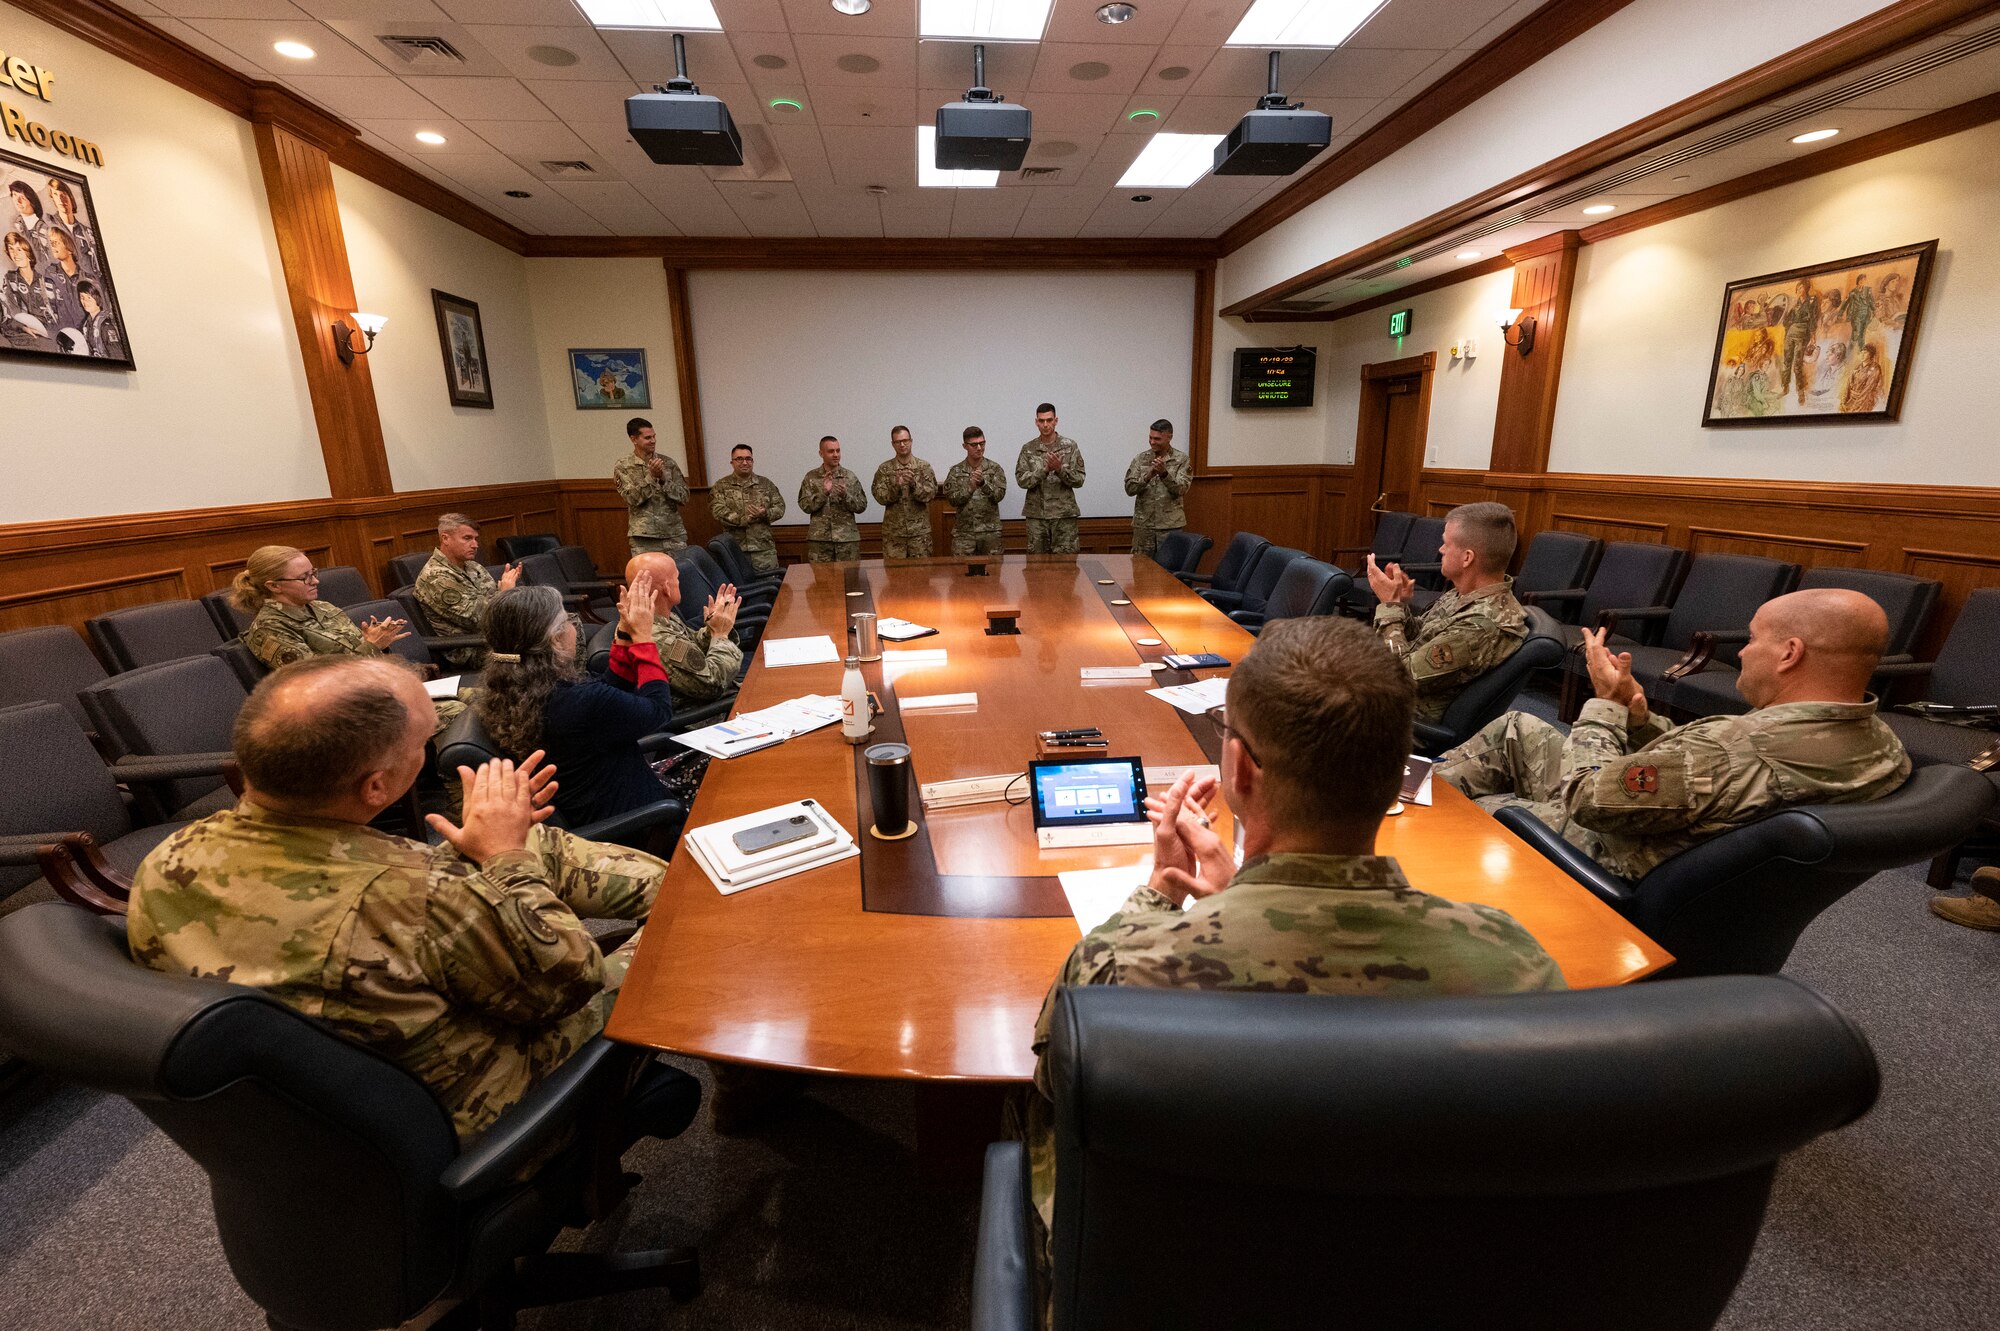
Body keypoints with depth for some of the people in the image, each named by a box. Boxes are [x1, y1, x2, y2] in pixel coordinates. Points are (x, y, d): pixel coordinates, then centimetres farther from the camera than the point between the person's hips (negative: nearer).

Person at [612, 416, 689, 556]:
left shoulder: (668, 463, 7)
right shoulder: (623, 466, 2)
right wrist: (651, 476, -18)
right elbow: (632, 498, -9)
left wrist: (663, 478, -12)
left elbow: (684, 497, 1)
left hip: (674, 535, 2)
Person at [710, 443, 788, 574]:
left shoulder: (765, 484, 12)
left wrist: (765, 514, -14)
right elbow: (718, 511, -7)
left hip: (764, 548, 2)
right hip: (734, 549, -1)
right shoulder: (721, 486, 6)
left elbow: (780, 507, 6)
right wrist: (742, 519, -17)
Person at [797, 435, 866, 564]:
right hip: (819, 539, 0)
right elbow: (805, 505, -3)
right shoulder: (811, 477, 4)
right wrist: (823, 492, -16)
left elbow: (862, 505, 2)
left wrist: (845, 495, -15)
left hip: (848, 538, 1)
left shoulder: (850, 476, 4)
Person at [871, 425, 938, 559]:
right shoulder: (884, 468, 3)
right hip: (893, 531, 0)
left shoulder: (924, 466, 2)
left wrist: (914, 484, -22)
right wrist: (895, 486, -21)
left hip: (920, 530, 0)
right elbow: (880, 497, -4)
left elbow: (931, 494, -6)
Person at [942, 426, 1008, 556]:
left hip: (990, 530, 0)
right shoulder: (956, 471, 4)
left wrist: (983, 483, -22)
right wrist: (970, 488, -18)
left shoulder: (994, 468, 3)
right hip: (963, 532, 0)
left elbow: (999, 495, -6)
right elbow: (951, 499, -4)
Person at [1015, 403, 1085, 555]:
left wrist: (1060, 469, -18)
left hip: (1064, 514, -1)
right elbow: (1022, 480, -4)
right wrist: (1045, 469, -17)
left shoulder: (1070, 446, 2)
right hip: (1036, 514, 1)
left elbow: (1079, 480, -1)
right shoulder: (1028, 449, 5)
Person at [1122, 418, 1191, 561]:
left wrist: (1164, 473, -25)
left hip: (1170, 524, -2)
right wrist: (1148, 476, -18)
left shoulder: (1181, 459, 0)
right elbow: (1129, 488, -1)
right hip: (1143, 524, 2)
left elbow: (1181, 490, -10)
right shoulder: (1141, 458, 6)